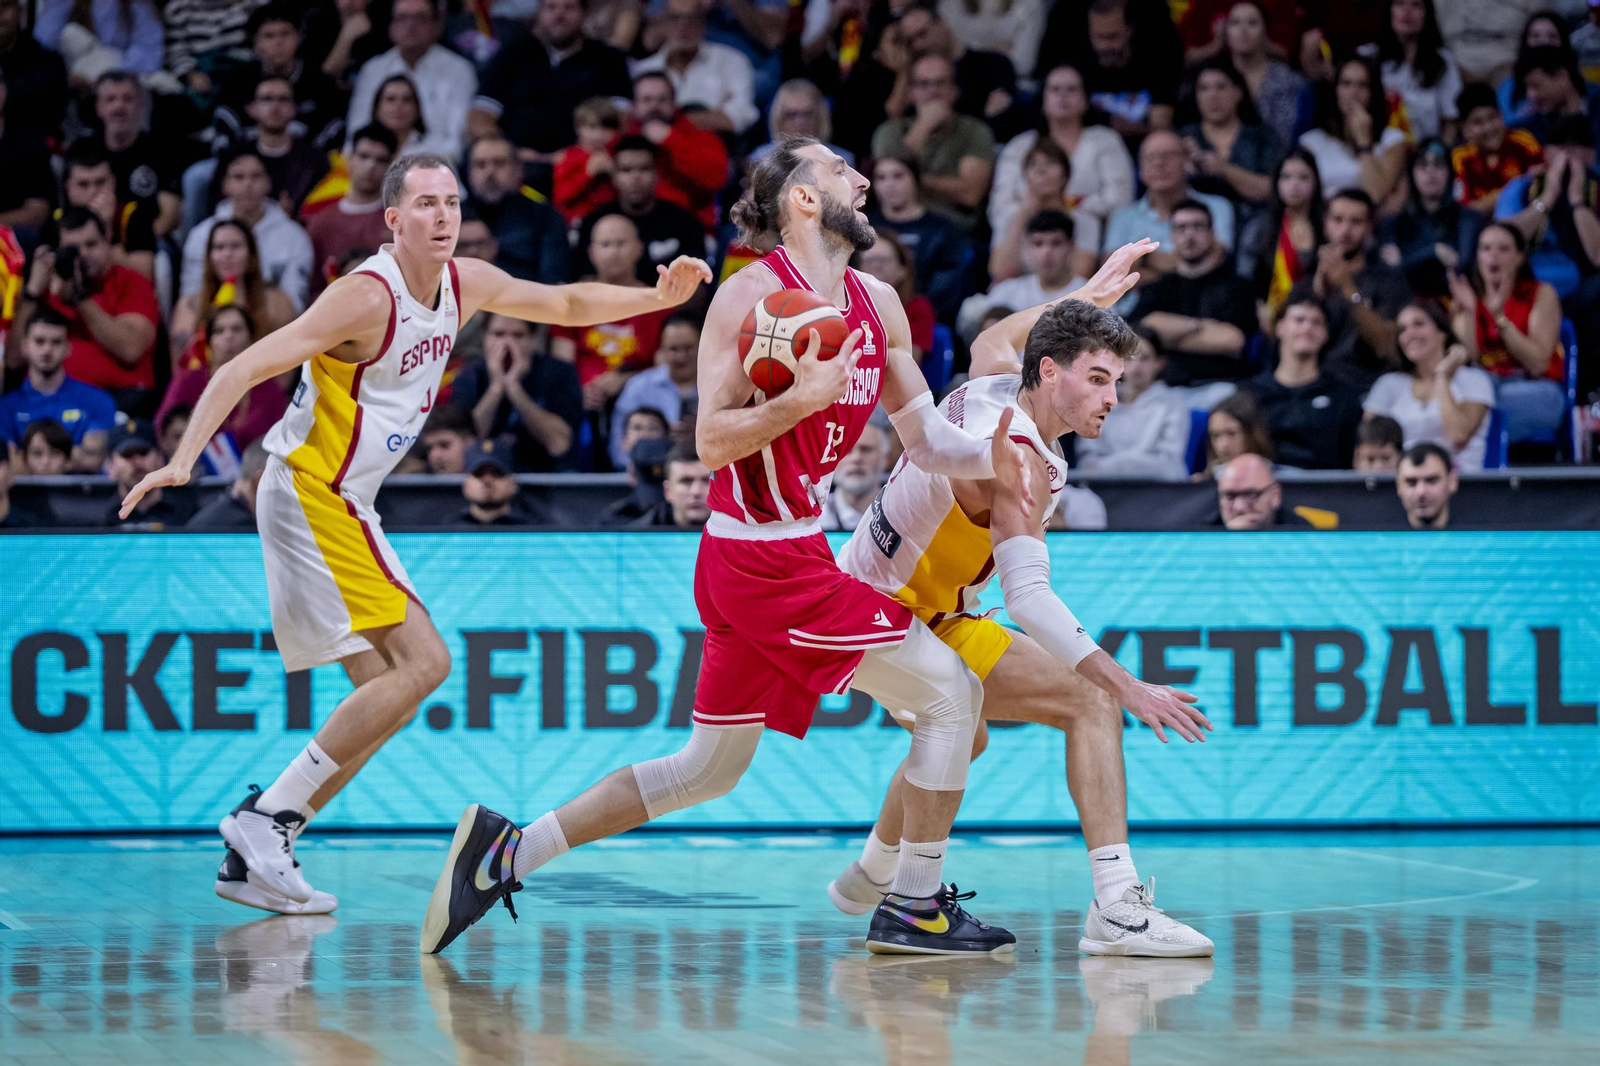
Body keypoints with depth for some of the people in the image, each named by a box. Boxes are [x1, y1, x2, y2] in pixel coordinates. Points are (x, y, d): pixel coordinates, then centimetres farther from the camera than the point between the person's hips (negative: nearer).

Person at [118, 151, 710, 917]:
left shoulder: (464, 284, 6)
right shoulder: (368, 298, -20)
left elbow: (564, 305, 23)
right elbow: (246, 369, -24)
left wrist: (657, 298, 11)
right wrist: (184, 459, -36)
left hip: (344, 507, 9)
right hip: (312, 496, -9)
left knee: (388, 690, 7)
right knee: (423, 661, -16)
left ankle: (253, 855, 7)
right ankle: (267, 818, -16)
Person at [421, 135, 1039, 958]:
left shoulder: (878, 305, 11)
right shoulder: (753, 294, -13)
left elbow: (923, 433, 15)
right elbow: (711, 442, -17)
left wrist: (988, 458, -4)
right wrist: (802, 398, -29)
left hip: (749, 562, 9)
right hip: (772, 559, -9)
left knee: (708, 769, 14)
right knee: (950, 691, -3)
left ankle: (508, 849, 13)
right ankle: (915, 907, 4)